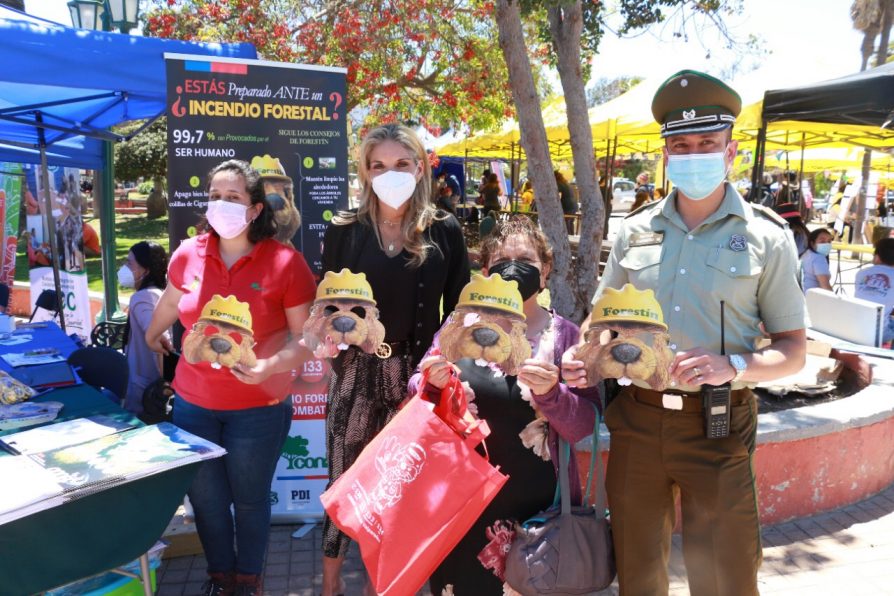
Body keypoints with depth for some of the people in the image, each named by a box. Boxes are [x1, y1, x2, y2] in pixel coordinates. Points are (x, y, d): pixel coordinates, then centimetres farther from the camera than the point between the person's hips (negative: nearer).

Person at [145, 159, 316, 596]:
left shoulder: (285, 262, -16)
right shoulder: (188, 254, -4)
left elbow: (305, 335, -11)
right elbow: (171, 301, 18)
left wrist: (271, 366, -27)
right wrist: (152, 335, 34)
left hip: (258, 408, -3)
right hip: (194, 403, 4)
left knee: (250, 498, 14)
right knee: (205, 496, 16)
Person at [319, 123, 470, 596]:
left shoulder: (445, 231, 0)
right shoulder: (344, 231, -1)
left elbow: (458, 308, 4)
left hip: (419, 373, 1)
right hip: (357, 371, 0)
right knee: (345, 478, 6)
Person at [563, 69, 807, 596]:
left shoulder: (766, 236, -3)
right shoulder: (635, 231, 5)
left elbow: (794, 350, -2)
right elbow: (604, 315, 15)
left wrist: (732, 366, -20)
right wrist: (585, 357, -6)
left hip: (718, 428, -2)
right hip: (636, 419, 3)